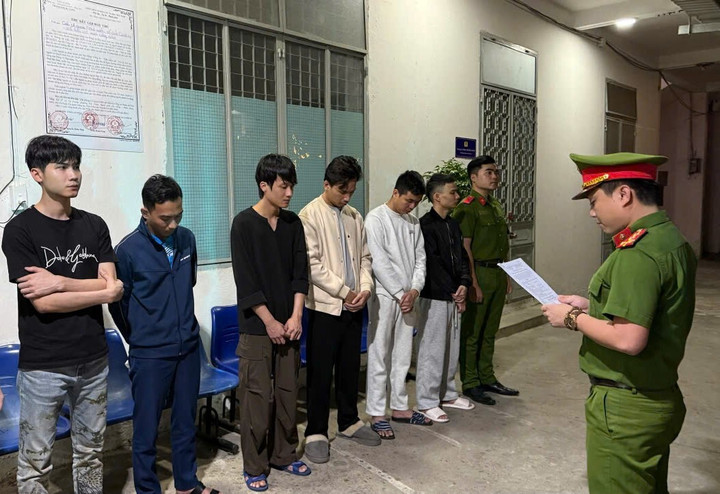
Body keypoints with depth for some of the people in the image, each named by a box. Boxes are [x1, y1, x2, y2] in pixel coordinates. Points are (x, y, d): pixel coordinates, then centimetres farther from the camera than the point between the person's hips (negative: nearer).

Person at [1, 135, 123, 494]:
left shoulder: (94, 226, 4)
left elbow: (111, 287, -5)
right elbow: (43, 303, -16)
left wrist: (58, 281, -16)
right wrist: (102, 291, -10)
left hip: (93, 359, 4)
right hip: (43, 365, -4)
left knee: (90, 452, 17)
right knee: (35, 463, 8)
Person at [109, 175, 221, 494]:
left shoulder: (187, 239, -1)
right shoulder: (128, 250, -14)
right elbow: (117, 303, -2)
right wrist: (141, 339, 10)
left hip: (189, 347, 4)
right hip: (150, 355, -4)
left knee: (185, 420, 17)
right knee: (146, 428, 9)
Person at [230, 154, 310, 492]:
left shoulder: (293, 223, 6)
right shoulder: (244, 223, -9)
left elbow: (300, 272, 5)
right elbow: (246, 281, -12)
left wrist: (295, 317, -5)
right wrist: (270, 322, -12)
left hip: (288, 324, 5)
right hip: (257, 327, -5)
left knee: (287, 392, 12)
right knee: (257, 397, 2)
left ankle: (284, 455, 28)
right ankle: (255, 466, 17)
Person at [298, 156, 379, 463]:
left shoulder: (354, 217, 10)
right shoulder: (310, 216, -9)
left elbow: (364, 257, 12)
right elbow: (312, 264, -15)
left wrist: (365, 287, -5)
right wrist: (343, 291, -15)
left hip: (353, 306, 6)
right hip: (325, 305, -6)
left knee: (350, 367, 16)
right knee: (320, 372, 3)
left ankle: (348, 422, 32)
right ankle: (316, 432, 16)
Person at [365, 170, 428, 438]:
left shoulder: (413, 222, 11)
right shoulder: (376, 219, -9)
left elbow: (420, 258, 9)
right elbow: (379, 262, -14)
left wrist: (414, 289, -6)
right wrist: (399, 294, -13)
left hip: (407, 297, 7)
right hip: (384, 296, -6)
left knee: (403, 355, 14)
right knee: (379, 356, 0)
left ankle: (400, 407, 26)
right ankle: (377, 414, 9)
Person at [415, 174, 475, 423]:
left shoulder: (453, 224, 12)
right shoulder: (426, 224, -13)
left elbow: (462, 256, 11)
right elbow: (434, 264, -16)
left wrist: (464, 284, -5)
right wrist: (454, 292, -12)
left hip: (453, 296, 8)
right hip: (434, 297, -8)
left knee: (452, 347, 16)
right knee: (432, 349, -1)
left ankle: (447, 394, 30)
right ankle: (427, 402, 10)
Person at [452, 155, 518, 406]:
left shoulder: (496, 205, 15)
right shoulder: (467, 207, -12)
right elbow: (465, 247, -16)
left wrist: (506, 276, 18)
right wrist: (473, 283, -19)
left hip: (498, 273, 8)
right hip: (479, 272, -8)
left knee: (490, 331, 16)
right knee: (471, 331, 2)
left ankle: (487, 378, 28)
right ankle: (470, 383, 13)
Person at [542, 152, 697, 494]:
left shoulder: (637, 254, -25)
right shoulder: (673, 239, 7)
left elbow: (628, 339, -30)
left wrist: (573, 319, -15)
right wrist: (592, 306, 10)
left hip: (626, 408, -10)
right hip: (660, 398, 10)